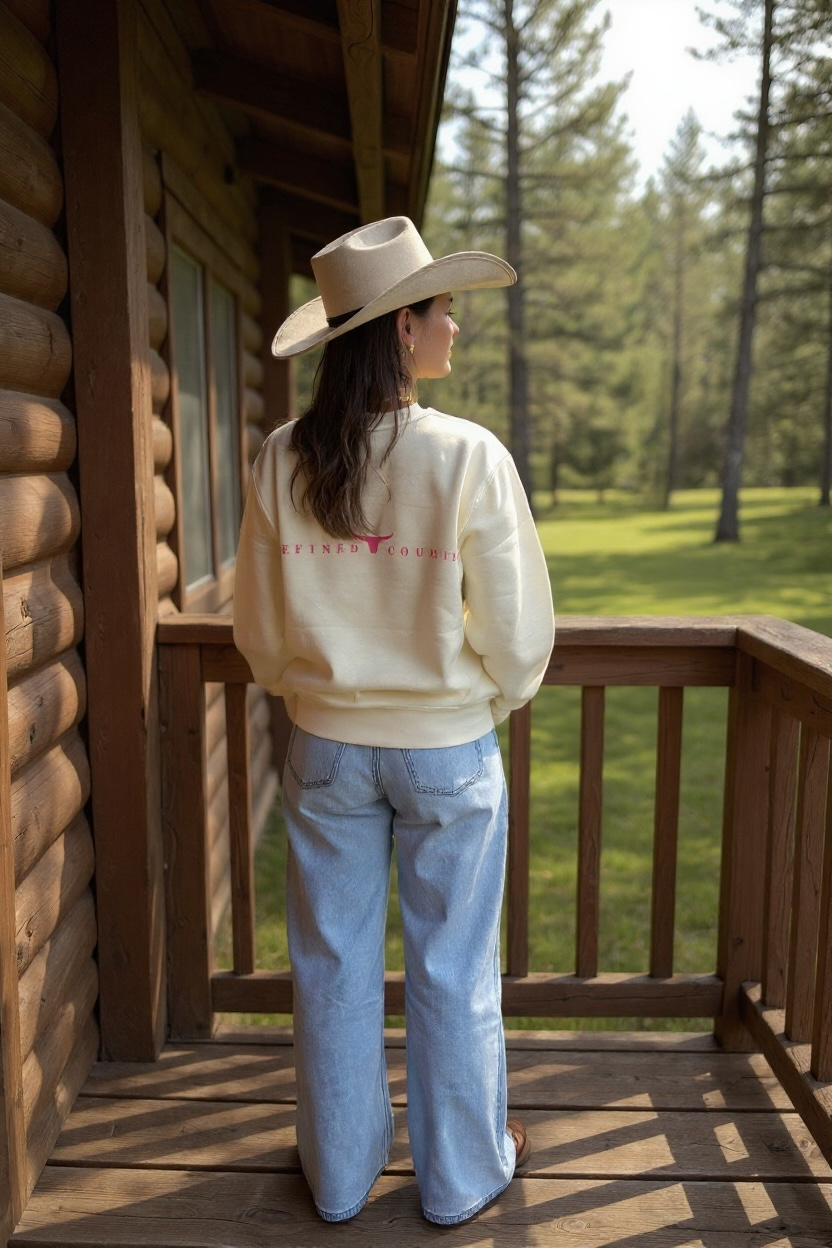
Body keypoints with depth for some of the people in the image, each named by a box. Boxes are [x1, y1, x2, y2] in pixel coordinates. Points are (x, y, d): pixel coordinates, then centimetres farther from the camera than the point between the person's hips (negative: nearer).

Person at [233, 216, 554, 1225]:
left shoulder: (283, 459, -7)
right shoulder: (467, 456, -17)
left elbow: (257, 629, 0)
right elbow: (519, 633, -12)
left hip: (326, 750, 3)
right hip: (447, 752, -2)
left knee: (333, 964, 18)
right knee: (452, 971, 16)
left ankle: (339, 1174, 37)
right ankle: (461, 1176, 36)